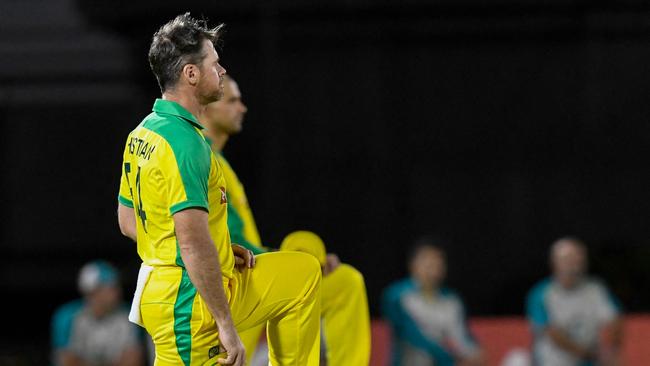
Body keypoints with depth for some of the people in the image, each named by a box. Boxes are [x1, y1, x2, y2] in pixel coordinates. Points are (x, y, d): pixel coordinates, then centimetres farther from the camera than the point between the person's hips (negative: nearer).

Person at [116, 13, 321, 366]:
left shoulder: (142, 135, 9)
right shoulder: (183, 141, -23)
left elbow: (127, 222, 19)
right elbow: (193, 242, -29)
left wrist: (219, 253, 15)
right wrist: (226, 325, -25)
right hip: (190, 301, -10)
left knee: (303, 271, 21)